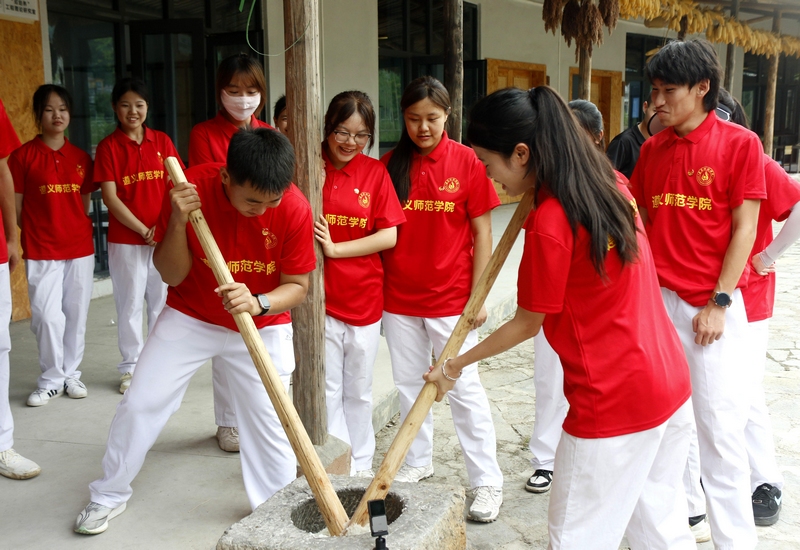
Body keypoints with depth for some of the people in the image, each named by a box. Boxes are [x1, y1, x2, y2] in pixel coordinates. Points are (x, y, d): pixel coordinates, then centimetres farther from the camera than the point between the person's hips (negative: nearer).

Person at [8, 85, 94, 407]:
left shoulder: (81, 158, 8)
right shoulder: (23, 156, -3)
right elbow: (15, 205, -1)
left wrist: (79, 231, 5)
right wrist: (26, 237, -1)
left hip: (80, 248, 3)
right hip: (41, 251, -3)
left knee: (77, 314, 8)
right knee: (47, 316, -6)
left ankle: (71, 374, 23)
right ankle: (51, 379, 11)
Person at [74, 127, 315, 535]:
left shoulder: (295, 208, -24)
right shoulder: (193, 187, -23)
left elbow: (297, 285, -15)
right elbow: (171, 275, -16)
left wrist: (257, 303, -35)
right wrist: (178, 222, -33)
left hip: (261, 327, 0)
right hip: (188, 318, 1)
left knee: (268, 420, -1)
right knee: (140, 405, 5)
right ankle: (109, 495, 28)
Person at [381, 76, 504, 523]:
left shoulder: (466, 160, -5)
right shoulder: (391, 164, 3)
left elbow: (482, 234, -4)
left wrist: (478, 296, -7)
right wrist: (378, 289, 3)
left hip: (451, 298, -3)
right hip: (399, 298, 3)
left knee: (465, 388, 1)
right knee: (409, 385, 14)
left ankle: (488, 481, 11)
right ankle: (419, 462, 32)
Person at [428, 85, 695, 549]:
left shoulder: (548, 224, -20)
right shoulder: (612, 185, 3)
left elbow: (527, 324, -7)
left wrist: (455, 366, 5)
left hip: (612, 404, -8)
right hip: (671, 384, 8)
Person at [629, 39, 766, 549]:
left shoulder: (739, 143, -4)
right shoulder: (653, 149, 9)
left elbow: (744, 228, -6)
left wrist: (719, 302, -10)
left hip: (714, 305, -4)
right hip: (658, 298, 4)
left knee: (721, 428, -2)